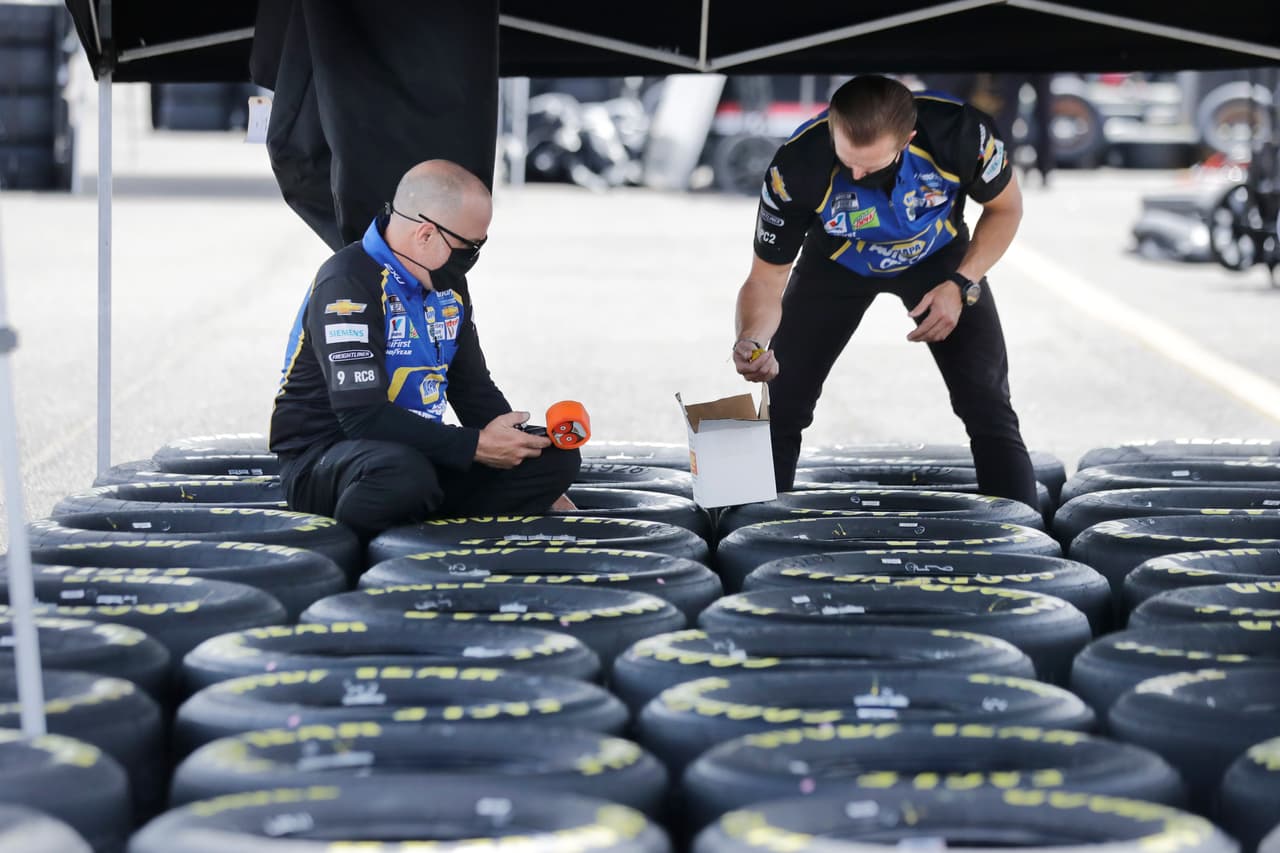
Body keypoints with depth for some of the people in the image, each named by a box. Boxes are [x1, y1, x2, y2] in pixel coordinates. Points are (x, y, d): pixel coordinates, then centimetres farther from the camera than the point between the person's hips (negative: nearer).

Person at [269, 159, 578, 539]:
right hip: (321, 457, -8)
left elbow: (473, 388, 18)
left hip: (417, 452, 8)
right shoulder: (348, 284, -19)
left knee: (556, 458, -5)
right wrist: (475, 446, -24)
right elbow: (363, 416, -27)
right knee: (405, 476, -42)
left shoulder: (448, 285, 9)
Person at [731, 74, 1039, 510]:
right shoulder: (797, 166, -36)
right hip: (836, 261, 0)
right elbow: (766, 278, -25)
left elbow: (1005, 208, -13)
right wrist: (751, 341, -45)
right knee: (781, 405, -5)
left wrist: (962, 286, -24)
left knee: (988, 407, -10)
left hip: (938, 256, 0)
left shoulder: (958, 130, -36)